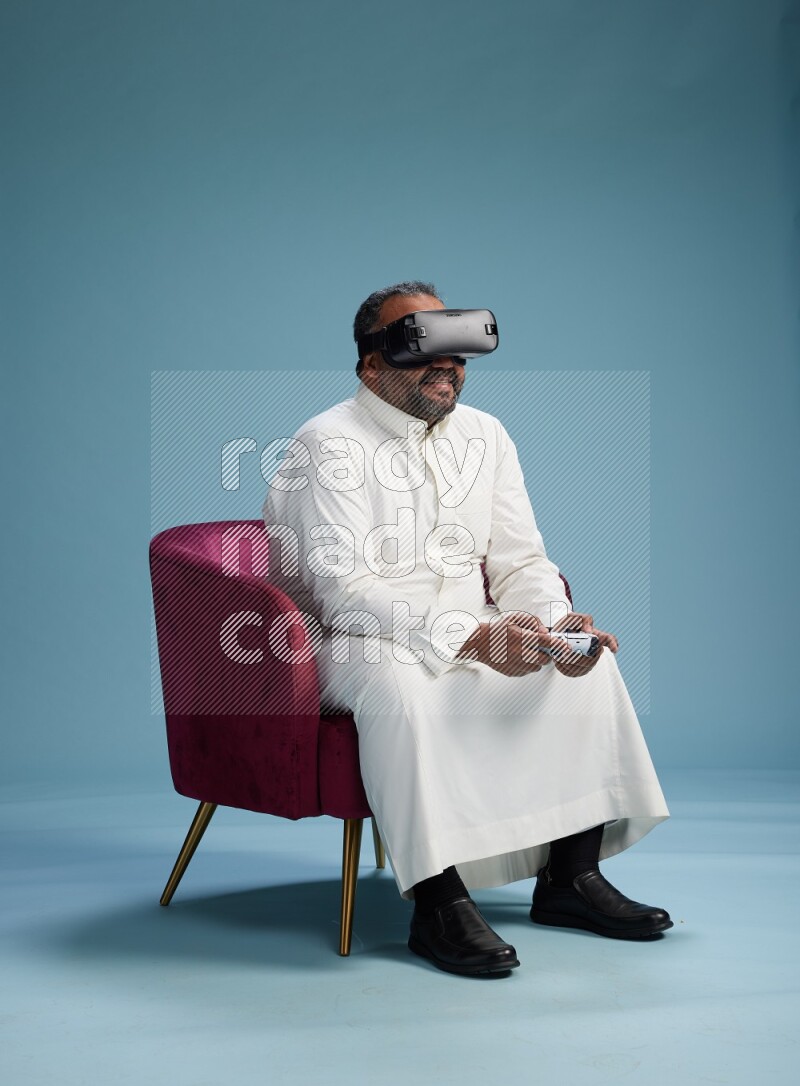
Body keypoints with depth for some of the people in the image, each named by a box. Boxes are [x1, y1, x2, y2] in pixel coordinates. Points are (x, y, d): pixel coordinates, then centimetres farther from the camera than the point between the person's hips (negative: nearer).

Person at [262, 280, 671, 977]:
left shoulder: (486, 437, 8)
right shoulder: (327, 447, -13)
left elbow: (520, 561, 7)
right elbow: (343, 591, -23)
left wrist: (556, 623, -18)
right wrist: (471, 638, -34)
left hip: (470, 633, 7)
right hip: (353, 643, -6)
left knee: (590, 663, -12)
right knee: (402, 686, -38)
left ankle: (572, 875, -7)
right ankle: (438, 901, -31)